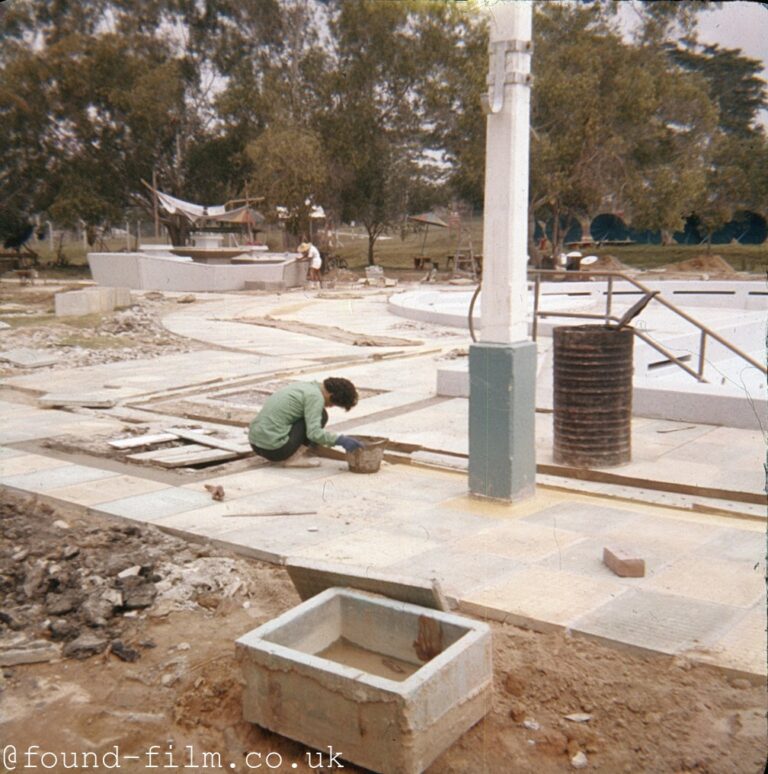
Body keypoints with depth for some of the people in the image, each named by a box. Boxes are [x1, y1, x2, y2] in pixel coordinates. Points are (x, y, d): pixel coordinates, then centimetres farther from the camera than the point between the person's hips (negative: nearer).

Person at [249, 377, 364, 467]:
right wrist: (340, 440, -11)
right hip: (274, 447, -9)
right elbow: (314, 433, -18)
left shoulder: (301, 386, 18)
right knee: (321, 415, -1)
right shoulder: (315, 396, -9)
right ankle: (293, 457, -5)